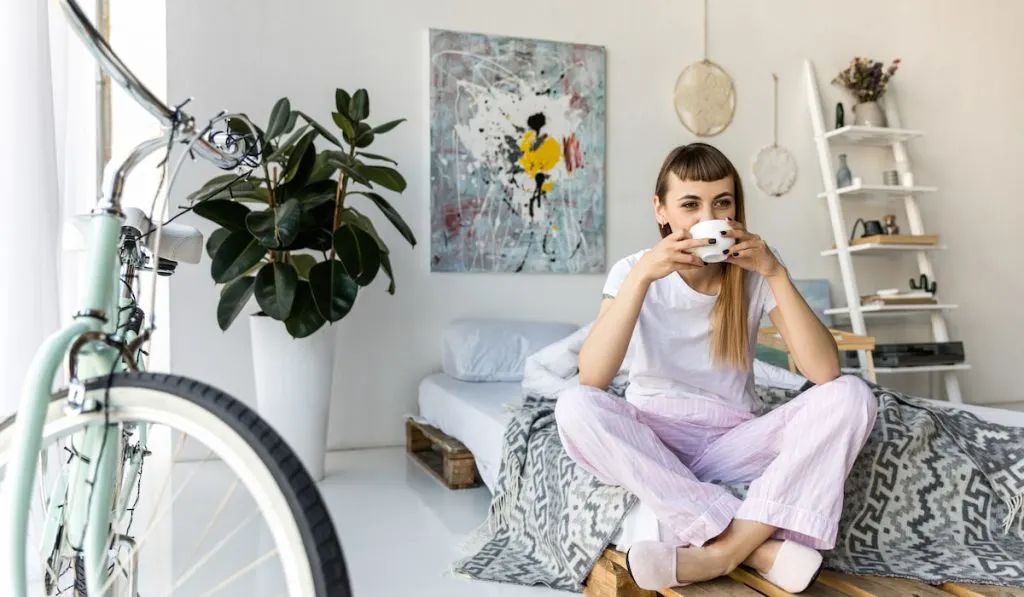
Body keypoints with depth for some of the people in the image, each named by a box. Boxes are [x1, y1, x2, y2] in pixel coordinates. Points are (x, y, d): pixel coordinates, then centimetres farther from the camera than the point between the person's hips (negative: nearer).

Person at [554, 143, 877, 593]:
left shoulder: (754, 274, -5)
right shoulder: (634, 270, -8)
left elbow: (825, 371, -17)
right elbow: (592, 378, -24)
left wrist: (777, 273, -23)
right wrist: (642, 275, -30)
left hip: (734, 440, 1)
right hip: (654, 439, -1)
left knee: (851, 396, -21)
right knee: (574, 407, -32)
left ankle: (722, 552, -27)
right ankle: (760, 547, -29)